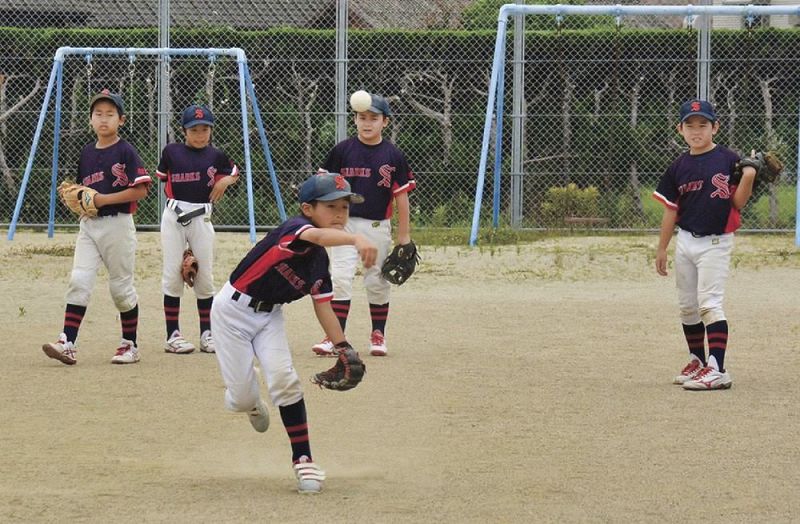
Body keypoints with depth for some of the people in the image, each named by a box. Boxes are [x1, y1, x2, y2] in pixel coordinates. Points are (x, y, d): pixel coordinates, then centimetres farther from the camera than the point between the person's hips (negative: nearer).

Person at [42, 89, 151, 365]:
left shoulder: (126, 151, -7)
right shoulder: (87, 152, 11)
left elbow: (141, 189, -13)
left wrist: (104, 199, -17)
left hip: (117, 225, -5)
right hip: (89, 225, 5)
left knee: (121, 286, 4)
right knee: (78, 281, -8)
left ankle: (130, 345, 17)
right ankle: (67, 343, -13)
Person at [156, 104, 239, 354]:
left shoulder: (215, 156, 3)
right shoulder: (171, 152, 1)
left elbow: (234, 172, 18)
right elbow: (162, 178, 15)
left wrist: (225, 181, -1)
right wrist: (174, 196, 4)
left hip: (201, 218, 1)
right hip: (173, 217, -1)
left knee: (205, 277, 4)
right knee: (172, 275, -2)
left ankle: (207, 334, 13)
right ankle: (173, 335, 3)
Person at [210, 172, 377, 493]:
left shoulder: (319, 262, -1)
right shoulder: (294, 229, -25)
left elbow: (323, 308, 5)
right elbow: (319, 236, -48)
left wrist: (343, 348, -8)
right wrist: (356, 240, -69)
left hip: (269, 315, 6)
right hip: (233, 309, -6)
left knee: (283, 378, -16)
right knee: (242, 398, -4)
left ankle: (303, 460, -8)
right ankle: (252, 404, 35)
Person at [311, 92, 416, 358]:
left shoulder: (393, 156, -1)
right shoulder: (343, 150, -2)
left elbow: (401, 197, 1)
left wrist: (404, 238, 0)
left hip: (378, 227, 1)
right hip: (345, 223, -1)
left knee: (378, 282, 8)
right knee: (340, 278, -8)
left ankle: (378, 334, 23)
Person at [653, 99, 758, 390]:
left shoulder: (728, 160, -7)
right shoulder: (679, 167, 4)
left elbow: (738, 203, -6)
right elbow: (671, 210, 10)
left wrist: (748, 177, -22)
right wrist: (662, 249, 11)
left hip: (715, 243, -5)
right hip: (685, 242, 5)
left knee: (709, 303, -15)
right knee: (687, 306, 13)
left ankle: (717, 369, -19)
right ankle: (697, 361, 29)